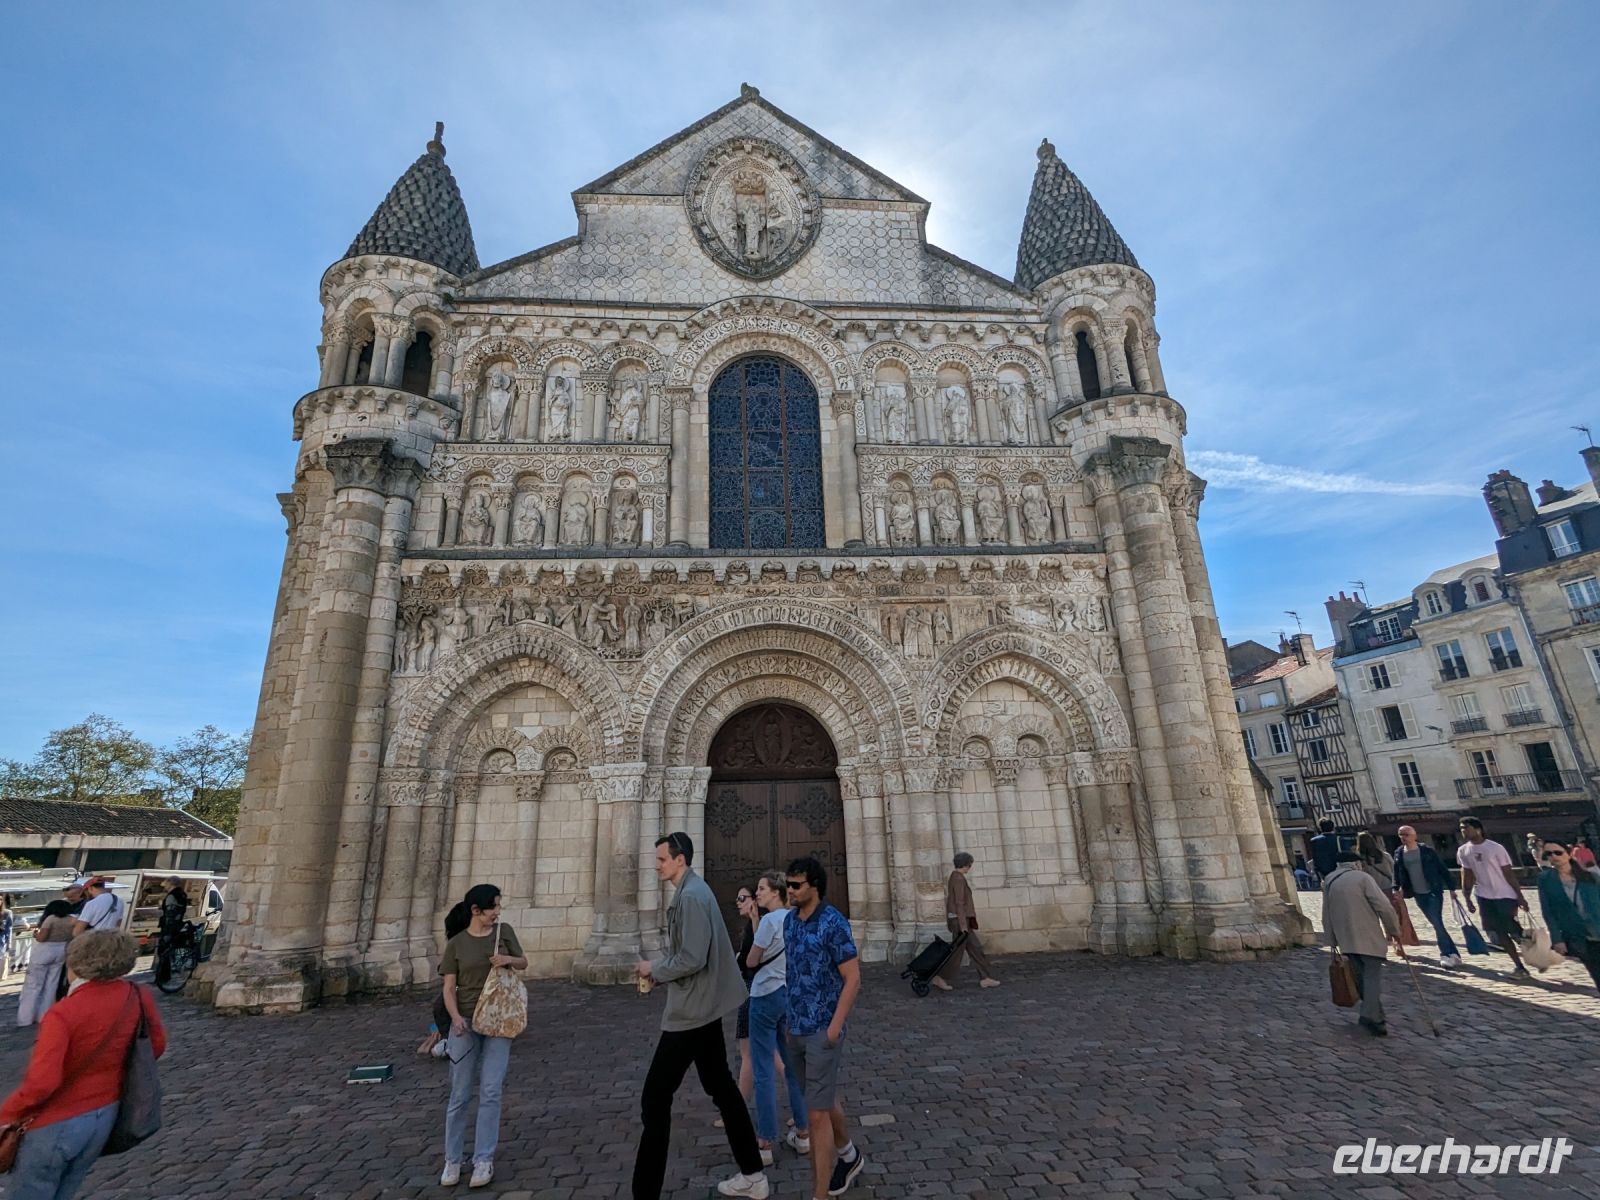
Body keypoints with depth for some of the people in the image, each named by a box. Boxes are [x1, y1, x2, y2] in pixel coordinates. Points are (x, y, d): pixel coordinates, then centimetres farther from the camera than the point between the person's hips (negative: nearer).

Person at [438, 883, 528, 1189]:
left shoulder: (505, 931, -2)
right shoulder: (456, 944, -6)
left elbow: (524, 964, 9)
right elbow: (449, 989, -4)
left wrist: (508, 960, -13)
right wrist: (456, 1017, -20)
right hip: (466, 1023, -1)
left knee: (490, 1092, -1)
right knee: (460, 1095, 7)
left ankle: (484, 1160, 11)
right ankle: (452, 1161, 23)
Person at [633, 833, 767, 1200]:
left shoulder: (690, 896, -21)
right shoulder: (694, 890, 10)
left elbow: (691, 960, -27)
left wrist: (654, 969, -12)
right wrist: (659, 967, 4)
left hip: (690, 1012, -10)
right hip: (705, 1008, 10)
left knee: (655, 1101, -2)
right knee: (721, 1087, 19)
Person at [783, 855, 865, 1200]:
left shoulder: (833, 923, -18)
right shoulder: (790, 920, 2)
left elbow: (853, 979, -16)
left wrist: (835, 1026, -17)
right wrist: (790, 1017, 13)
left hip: (823, 1030, -7)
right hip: (797, 1028, 7)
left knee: (817, 1113, -3)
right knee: (824, 1099, 23)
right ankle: (849, 1157, 46)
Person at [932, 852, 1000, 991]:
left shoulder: (954, 877, 13)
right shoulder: (959, 879, -18)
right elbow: (959, 903, -21)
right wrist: (963, 924, -21)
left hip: (958, 920, 10)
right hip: (960, 920, -10)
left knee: (975, 948, 11)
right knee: (957, 951, -2)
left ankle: (985, 978, 15)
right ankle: (940, 978, 5)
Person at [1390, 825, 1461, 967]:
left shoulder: (1427, 851, -7)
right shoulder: (1398, 853, 3)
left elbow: (1442, 869, -4)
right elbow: (1397, 873, 6)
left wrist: (1451, 887, -8)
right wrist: (1397, 888, -6)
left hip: (1434, 891, -4)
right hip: (1418, 895, 4)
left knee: (1437, 922, -10)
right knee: (1437, 923, 9)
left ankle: (1446, 954, -1)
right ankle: (1452, 953, 18)